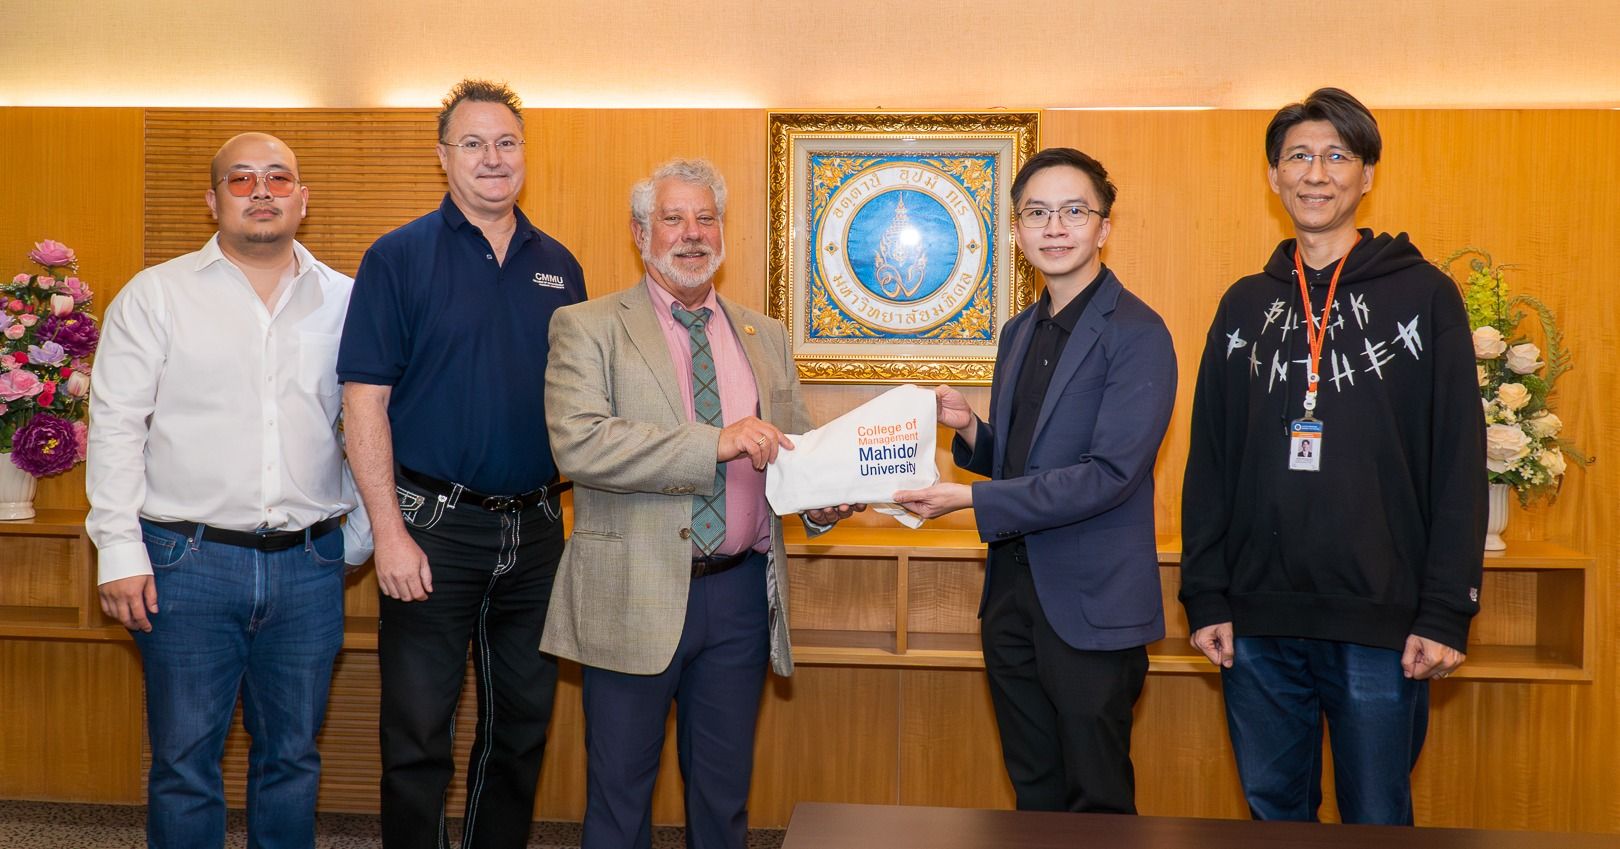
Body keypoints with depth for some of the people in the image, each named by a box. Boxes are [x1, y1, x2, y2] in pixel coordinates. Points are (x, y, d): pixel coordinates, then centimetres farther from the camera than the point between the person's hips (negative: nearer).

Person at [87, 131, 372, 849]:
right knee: (184, 761, 6)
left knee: (292, 756, 12)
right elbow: (115, 425, 0)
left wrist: (359, 535, 6)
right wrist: (120, 549, -7)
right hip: (188, 561, -2)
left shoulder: (345, 302, 8)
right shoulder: (155, 295, 3)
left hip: (309, 566, 2)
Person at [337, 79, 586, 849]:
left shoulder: (558, 266, 9)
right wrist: (390, 532, -14)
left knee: (522, 728, 15)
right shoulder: (400, 257, -3)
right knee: (417, 736, 5)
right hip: (432, 526, -4)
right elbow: (364, 401, -8)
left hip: (536, 530, 4)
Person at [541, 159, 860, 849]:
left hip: (742, 592, 4)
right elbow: (576, 442, -18)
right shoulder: (588, 328, -3)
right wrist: (715, 443, -24)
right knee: (620, 793, 8)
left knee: (725, 791, 16)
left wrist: (823, 501, -7)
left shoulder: (765, 336, 13)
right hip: (635, 597, -4)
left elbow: (794, 447, 17)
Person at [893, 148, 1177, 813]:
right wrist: (969, 429, -2)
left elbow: (1109, 475, -21)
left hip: (1091, 606, -7)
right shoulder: (1020, 332, 12)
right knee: (1034, 795, 18)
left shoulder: (1136, 333, -13)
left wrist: (971, 499, -21)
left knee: (1096, 805, 7)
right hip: (1013, 591, 7)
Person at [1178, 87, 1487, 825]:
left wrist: (1447, 613, -9)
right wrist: (1205, 597, 1)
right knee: (1273, 810, 15)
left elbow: (1459, 466, -4)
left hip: (1380, 624, -3)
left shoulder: (1422, 295, 0)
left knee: (1377, 819, 8)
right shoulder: (1244, 305, 9)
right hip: (1258, 622, 3)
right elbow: (1209, 463, 7)